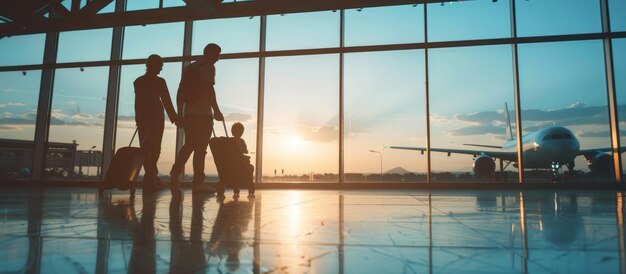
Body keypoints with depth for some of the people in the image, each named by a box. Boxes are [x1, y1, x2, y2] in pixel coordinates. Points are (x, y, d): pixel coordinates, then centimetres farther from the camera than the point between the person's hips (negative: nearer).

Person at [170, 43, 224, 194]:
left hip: (188, 113, 7)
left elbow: (180, 92, 16)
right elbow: (209, 89, -15)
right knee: (200, 147, -4)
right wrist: (216, 110, -13)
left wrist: (180, 113, 17)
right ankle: (198, 183, -3)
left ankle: (175, 175, 1)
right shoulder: (209, 67, -2)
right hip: (203, 113, -7)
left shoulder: (189, 68, 20)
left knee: (188, 145, 14)